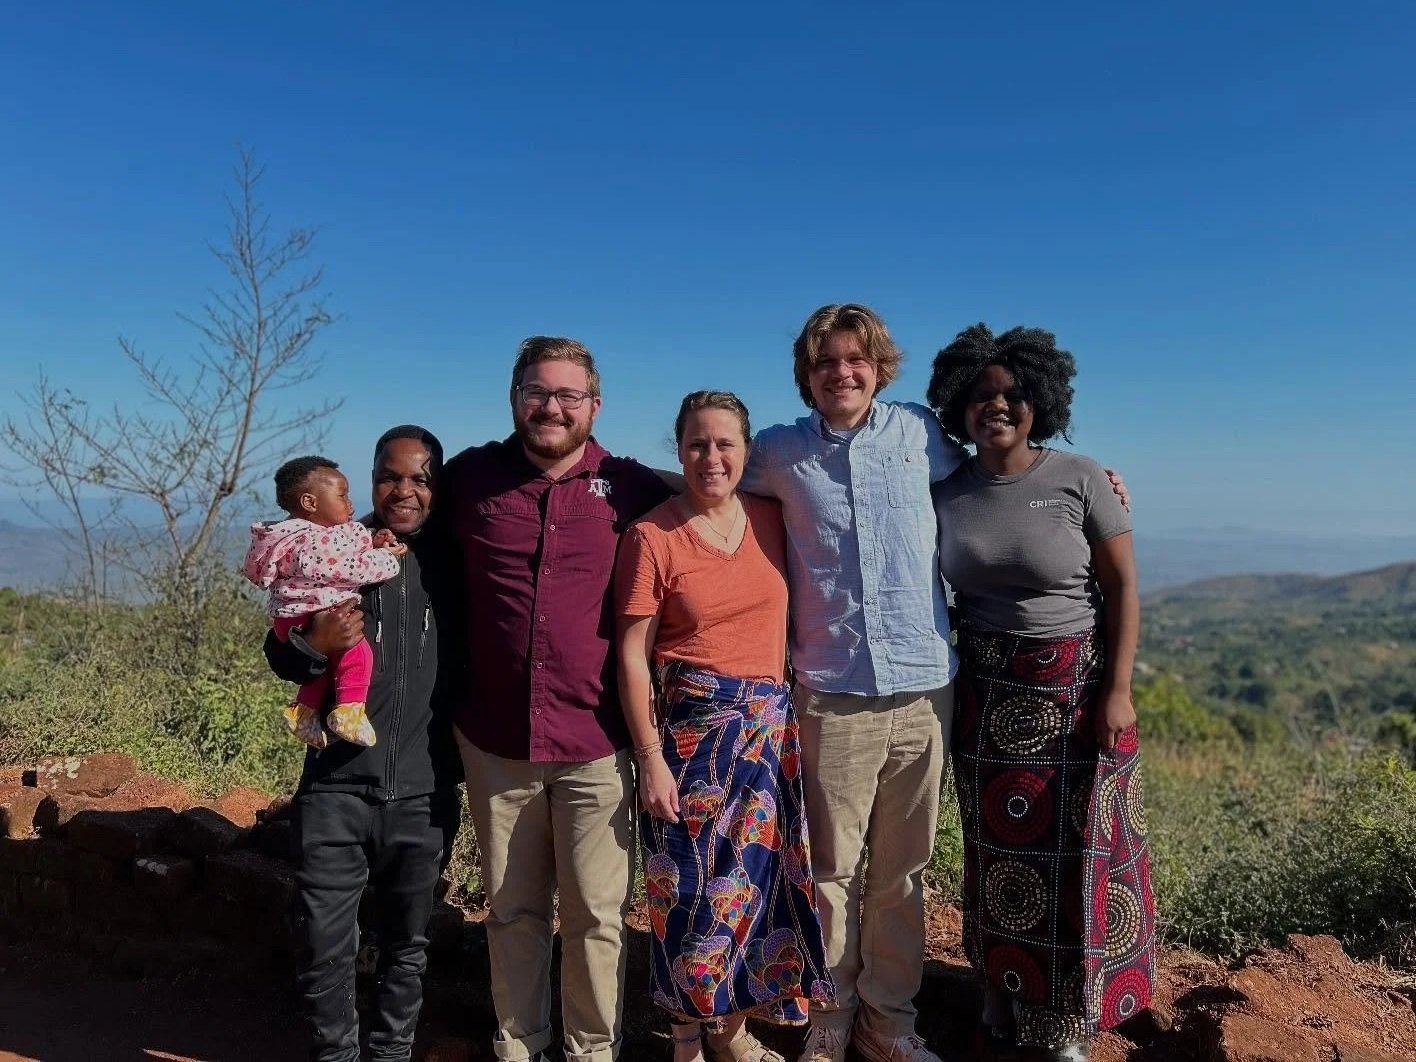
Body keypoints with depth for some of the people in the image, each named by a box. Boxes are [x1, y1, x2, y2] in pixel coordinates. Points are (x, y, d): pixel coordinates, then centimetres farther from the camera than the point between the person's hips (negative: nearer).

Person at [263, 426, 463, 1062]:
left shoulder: (451, 565, 2)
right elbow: (278, 657, 4)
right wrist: (313, 643, -17)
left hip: (422, 793, 1)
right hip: (336, 788, -1)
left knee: (407, 946, 14)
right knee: (323, 947, 4)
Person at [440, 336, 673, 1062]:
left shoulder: (632, 489, -3)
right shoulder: (468, 478, 2)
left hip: (596, 741, -1)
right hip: (494, 740, 2)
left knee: (597, 914, 7)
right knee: (512, 911, 16)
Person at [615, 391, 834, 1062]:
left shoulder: (771, 519, 3)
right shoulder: (652, 537, -8)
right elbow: (633, 657, -8)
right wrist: (651, 760, -10)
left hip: (770, 726, 4)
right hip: (690, 728, -4)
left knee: (757, 877, 11)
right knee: (694, 887, 6)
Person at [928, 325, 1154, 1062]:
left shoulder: (1080, 479, -10)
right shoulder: (946, 493, -1)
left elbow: (1123, 589, -8)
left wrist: (1117, 691, -13)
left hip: (1075, 689, -2)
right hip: (986, 696, 3)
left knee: (1077, 849, 7)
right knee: (998, 846, 13)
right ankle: (1004, 988, 31)